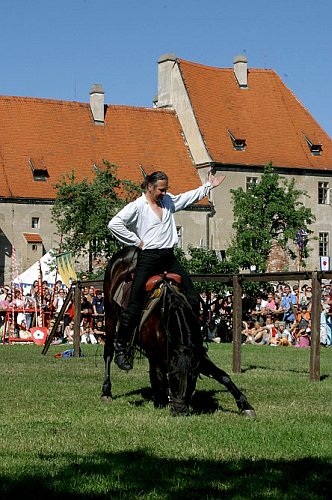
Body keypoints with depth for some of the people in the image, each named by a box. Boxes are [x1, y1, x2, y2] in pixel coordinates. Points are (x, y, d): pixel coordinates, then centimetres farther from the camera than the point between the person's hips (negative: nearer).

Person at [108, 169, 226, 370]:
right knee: (135, 306, -7)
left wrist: (209, 186, 32)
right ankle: (120, 347, 2)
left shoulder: (169, 200, 14)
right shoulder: (137, 206, -6)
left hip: (169, 258, 7)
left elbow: (189, 197, 31)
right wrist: (136, 241, -12)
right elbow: (114, 224, -15)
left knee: (193, 299, 4)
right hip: (148, 258, -7)